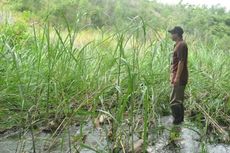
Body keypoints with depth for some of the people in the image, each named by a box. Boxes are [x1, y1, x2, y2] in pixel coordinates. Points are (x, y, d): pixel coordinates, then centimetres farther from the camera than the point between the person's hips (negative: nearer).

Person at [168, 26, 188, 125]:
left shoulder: (181, 45, -16)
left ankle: (177, 120, 4)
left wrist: (177, 78, -23)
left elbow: (181, 62, -21)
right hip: (178, 77, 10)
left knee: (174, 101, -5)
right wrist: (173, 76, 22)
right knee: (179, 100, 16)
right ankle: (180, 119, 24)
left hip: (179, 78, -10)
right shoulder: (178, 44, 15)